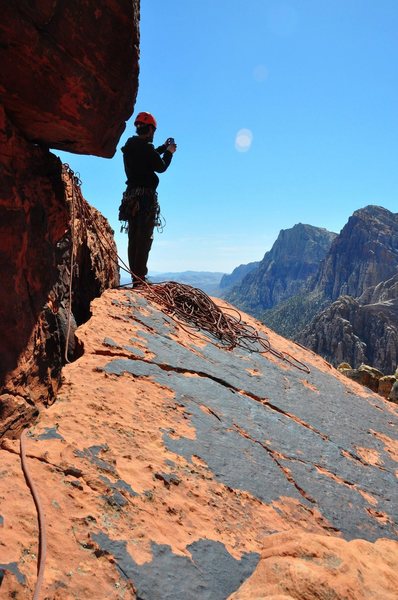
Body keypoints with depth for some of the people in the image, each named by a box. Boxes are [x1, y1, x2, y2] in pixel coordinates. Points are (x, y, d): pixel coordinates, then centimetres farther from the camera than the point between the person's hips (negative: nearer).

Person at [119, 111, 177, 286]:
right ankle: (140, 277, -10)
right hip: (145, 197, -8)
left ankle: (135, 276, 12)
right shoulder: (145, 147, -12)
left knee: (133, 238, 9)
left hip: (131, 196, 9)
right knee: (144, 238, -8)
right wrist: (169, 152, 11)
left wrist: (163, 148, 31)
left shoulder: (129, 146, 13)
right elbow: (161, 167, -5)